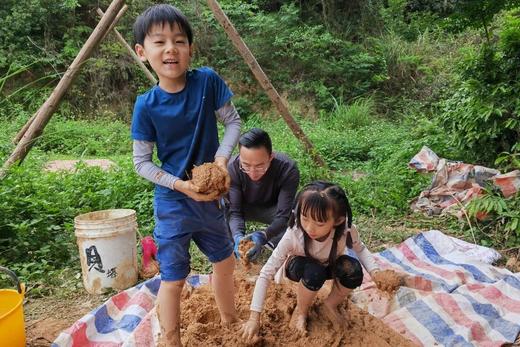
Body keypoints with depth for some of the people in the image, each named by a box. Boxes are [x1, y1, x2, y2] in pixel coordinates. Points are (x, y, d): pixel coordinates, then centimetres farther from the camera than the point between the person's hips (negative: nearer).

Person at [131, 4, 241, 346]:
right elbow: (142, 162, -9)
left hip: (210, 195, 4)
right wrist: (180, 184, -20)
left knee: (225, 261, 20)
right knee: (173, 277, 3)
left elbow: (233, 121, -2)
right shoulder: (147, 105, -15)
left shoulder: (208, 81, -11)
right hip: (172, 202, -4)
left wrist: (222, 157, -18)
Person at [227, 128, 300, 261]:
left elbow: (283, 215, -35)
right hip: (245, 208, 1)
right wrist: (238, 236, -50)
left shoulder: (288, 169, -35)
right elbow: (234, 211, -29)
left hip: (273, 209, -1)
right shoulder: (232, 167, -31)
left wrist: (263, 236, -54)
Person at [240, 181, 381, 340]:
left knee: (353, 269, -30)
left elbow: (360, 249, -9)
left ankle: (329, 306, 0)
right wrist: (254, 318, -35)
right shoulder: (293, 235, -38)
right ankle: (300, 310, -4)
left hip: (329, 266, 2)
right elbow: (266, 274, -33)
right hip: (299, 267, -2)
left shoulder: (346, 230, -33)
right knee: (314, 272, -37)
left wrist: (375, 271, -28)